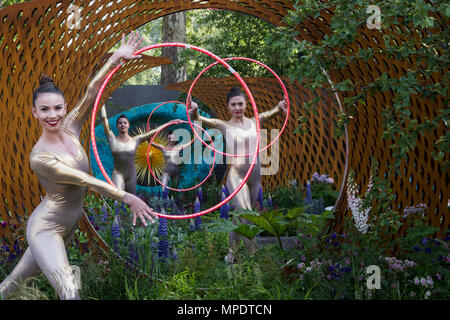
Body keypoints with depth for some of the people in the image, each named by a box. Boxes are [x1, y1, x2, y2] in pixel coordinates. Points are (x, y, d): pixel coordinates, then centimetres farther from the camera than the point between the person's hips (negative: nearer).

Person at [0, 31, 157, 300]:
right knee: (70, 292, -19)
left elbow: (92, 93, -13)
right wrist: (127, 198, -29)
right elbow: (85, 181, -25)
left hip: (69, 225, 7)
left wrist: (116, 58, -24)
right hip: (46, 228, -7)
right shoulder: (39, 157, -22)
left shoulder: (71, 129, -4)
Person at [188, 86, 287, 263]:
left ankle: (232, 251, 32)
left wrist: (280, 107, -37)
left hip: (255, 176, 4)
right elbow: (200, 120, -14)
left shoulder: (255, 121, 6)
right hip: (236, 176, -4)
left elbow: (271, 113, -13)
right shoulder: (225, 125, -1)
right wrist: (194, 112, -38)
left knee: (241, 216, 16)